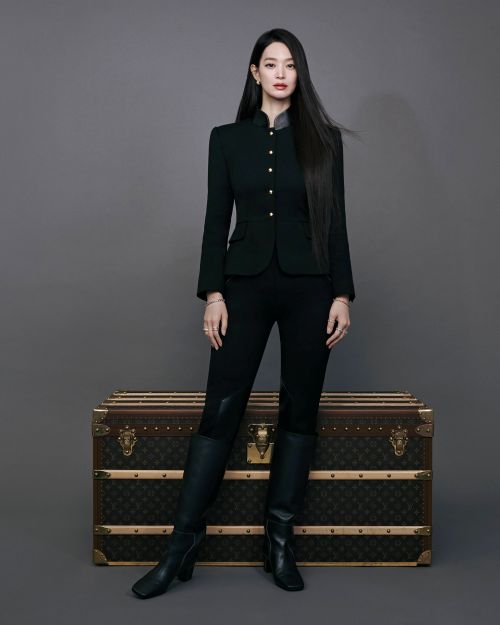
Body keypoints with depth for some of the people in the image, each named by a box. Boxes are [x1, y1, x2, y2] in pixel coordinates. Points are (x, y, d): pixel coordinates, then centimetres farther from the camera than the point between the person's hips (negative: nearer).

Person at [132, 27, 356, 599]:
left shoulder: (323, 137, 5)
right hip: (246, 283, 0)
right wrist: (212, 294, -4)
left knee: (299, 408, 3)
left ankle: (280, 538, 16)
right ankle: (183, 542, 5)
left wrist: (342, 294, -2)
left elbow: (335, 221, 4)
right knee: (220, 407, -4)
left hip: (308, 285, 1)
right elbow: (216, 220, 4)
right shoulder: (227, 138, 7)